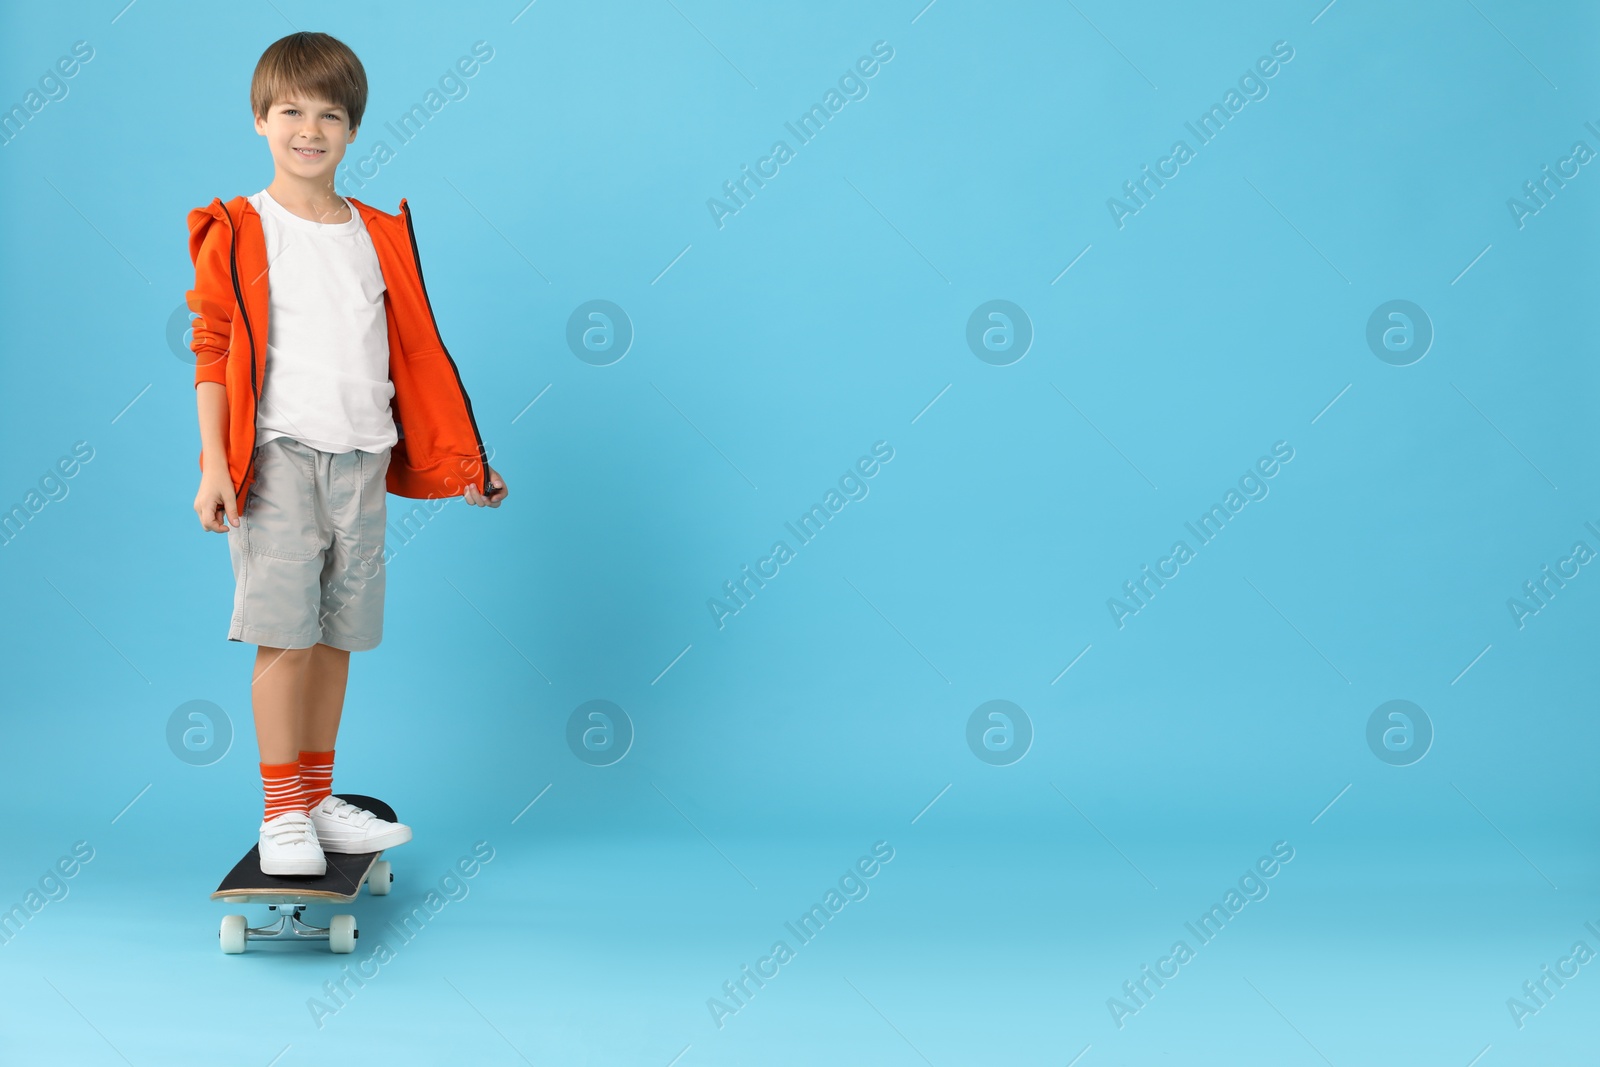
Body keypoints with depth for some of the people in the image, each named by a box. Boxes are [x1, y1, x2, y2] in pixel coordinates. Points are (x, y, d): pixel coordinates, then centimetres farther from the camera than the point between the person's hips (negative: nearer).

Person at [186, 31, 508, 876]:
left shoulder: (379, 235, 13)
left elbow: (414, 353, 16)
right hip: (277, 456, -4)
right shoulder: (238, 233, 1)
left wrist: (461, 463, 13)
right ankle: (282, 813, 3)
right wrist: (214, 463, -11)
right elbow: (212, 352, -2)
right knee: (284, 635, -7)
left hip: (363, 458, 4)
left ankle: (318, 801, 19)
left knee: (338, 636, 8)